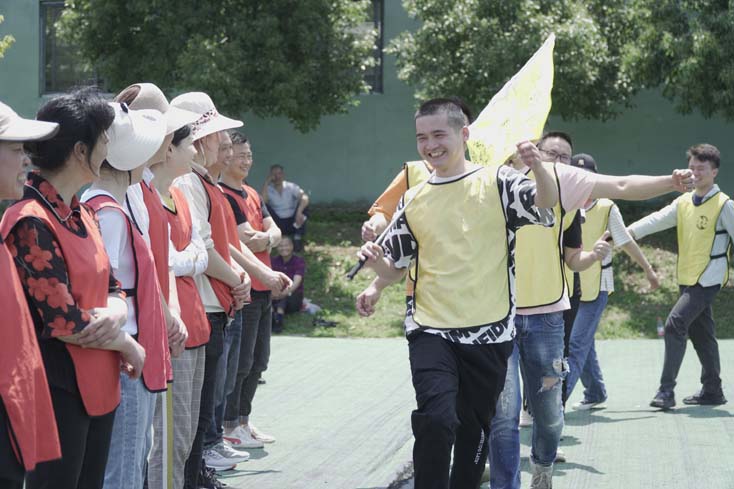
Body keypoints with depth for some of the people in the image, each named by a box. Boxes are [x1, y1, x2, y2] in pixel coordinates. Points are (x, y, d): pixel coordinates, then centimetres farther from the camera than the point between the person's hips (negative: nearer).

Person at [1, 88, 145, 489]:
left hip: (98, 385, 9)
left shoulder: (82, 216, 12)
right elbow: (63, 321, -19)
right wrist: (128, 345, -5)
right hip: (58, 391, -9)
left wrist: (114, 314, -10)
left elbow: (112, 288, 15)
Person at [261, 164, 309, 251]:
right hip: (278, 223, -1)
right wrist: (266, 183, -19)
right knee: (265, 207, -21)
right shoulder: (268, 189, -1)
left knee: (303, 202, -22)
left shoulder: (291, 187, -2)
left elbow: (304, 196, -20)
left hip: (292, 222, 1)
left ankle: (298, 237, -23)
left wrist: (299, 212, -37)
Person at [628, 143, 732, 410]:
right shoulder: (683, 202, 8)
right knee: (701, 333, 14)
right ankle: (712, 390, 25)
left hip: (708, 279, -7)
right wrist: (627, 232, -15)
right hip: (687, 278, 7)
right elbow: (657, 220, -1)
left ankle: (666, 390, -19)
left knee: (676, 323, -19)